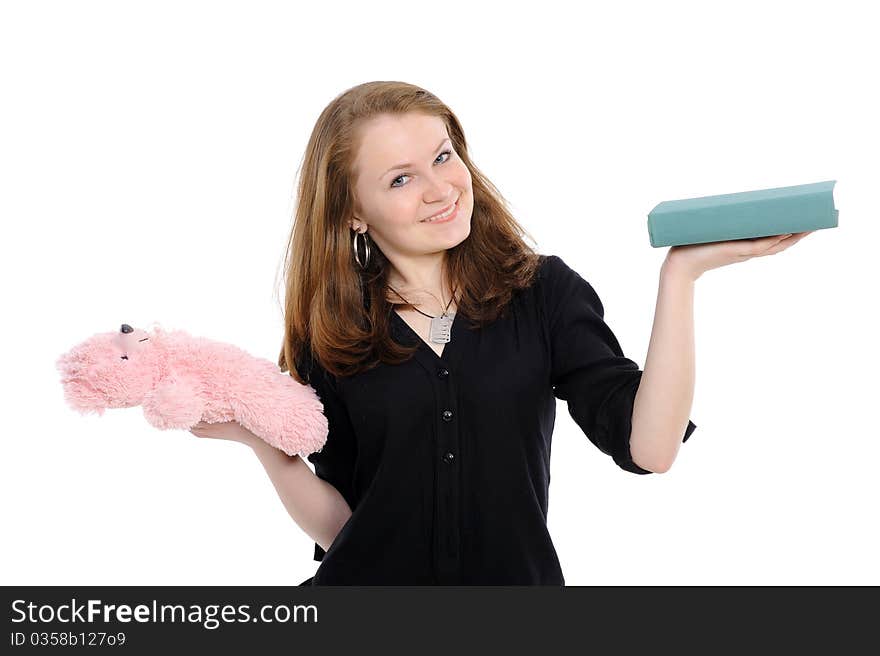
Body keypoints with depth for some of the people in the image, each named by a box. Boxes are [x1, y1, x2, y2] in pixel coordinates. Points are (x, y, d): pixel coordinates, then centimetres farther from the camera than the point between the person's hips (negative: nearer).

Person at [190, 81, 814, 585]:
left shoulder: (545, 293, -7)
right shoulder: (329, 336, -4)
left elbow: (648, 446, -17)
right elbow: (339, 523, -2)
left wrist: (680, 274, -20)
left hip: (520, 576, 0)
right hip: (371, 580, 0)